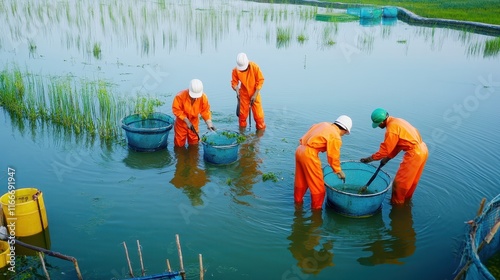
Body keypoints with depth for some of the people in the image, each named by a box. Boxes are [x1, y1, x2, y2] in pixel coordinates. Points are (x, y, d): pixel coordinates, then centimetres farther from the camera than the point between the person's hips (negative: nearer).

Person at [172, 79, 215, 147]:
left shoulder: (203, 97, -19)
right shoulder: (180, 96, -27)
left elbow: (205, 111, -9)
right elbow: (176, 109, -20)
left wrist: (209, 122, -22)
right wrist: (187, 121, -24)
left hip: (194, 123, 2)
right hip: (181, 123, -2)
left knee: (194, 144, 15)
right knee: (179, 144, 9)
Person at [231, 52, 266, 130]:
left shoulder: (254, 67, -20)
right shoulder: (235, 70, -16)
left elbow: (260, 80, -13)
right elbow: (234, 83, -6)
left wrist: (255, 95, -16)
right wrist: (237, 91, -27)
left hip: (254, 94, -1)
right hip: (243, 94, 1)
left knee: (258, 113, -1)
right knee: (242, 114, 7)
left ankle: (261, 129, 16)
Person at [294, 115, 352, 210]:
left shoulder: (323, 124, 14)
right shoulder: (336, 137, -8)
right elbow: (333, 157, -5)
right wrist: (338, 171, 9)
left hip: (300, 150, 9)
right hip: (309, 155, -8)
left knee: (301, 180, 27)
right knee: (318, 186, 9)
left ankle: (298, 200, 44)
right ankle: (316, 208, 23)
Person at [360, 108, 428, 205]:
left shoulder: (392, 128, -19)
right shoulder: (396, 121, 11)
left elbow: (385, 149, -14)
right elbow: (397, 144, 16)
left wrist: (370, 158, -5)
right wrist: (387, 157, 16)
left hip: (414, 153, -10)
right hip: (422, 149, 10)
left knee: (400, 182, 4)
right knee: (411, 180, 23)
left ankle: (397, 203, 17)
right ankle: (406, 199, 38)